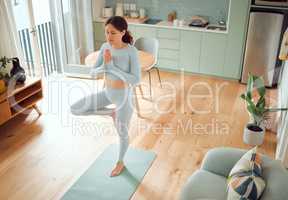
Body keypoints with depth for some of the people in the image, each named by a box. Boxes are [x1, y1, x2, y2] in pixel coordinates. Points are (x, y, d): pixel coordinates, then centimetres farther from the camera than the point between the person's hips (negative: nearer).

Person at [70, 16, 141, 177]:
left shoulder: (131, 52, -22)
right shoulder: (105, 47, -6)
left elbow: (136, 80, -26)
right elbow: (93, 73, -3)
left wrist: (113, 66, -28)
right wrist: (104, 65, -25)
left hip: (124, 96, -5)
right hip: (107, 92, 6)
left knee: (122, 132, 11)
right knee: (75, 109, 3)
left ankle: (120, 162, 39)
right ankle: (111, 112, 18)